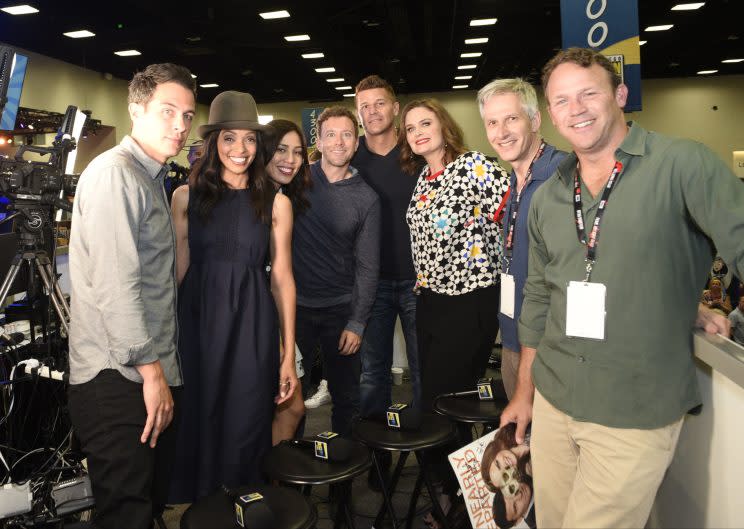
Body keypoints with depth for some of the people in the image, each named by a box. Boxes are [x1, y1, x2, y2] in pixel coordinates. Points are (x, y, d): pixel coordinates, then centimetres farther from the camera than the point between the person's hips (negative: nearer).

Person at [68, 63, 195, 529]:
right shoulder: (113, 173, -13)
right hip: (119, 379, -9)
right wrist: (150, 370, -17)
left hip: (153, 373, 9)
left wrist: (161, 369, 16)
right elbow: (115, 285, -21)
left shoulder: (152, 178, 18)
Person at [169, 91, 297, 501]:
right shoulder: (186, 196, 4)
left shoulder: (276, 203, 0)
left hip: (251, 328, -1)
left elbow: (282, 278, 0)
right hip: (196, 324, 1)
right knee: (197, 426, 12)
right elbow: (176, 269, 6)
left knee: (245, 429, 7)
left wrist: (289, 353, -2)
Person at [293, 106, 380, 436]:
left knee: (346, 395, 12)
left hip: (341, 309, 1)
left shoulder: (366, 198, -1)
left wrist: (357, 322, -4)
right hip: (295, 304, 0)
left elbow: (367, 266, -1)